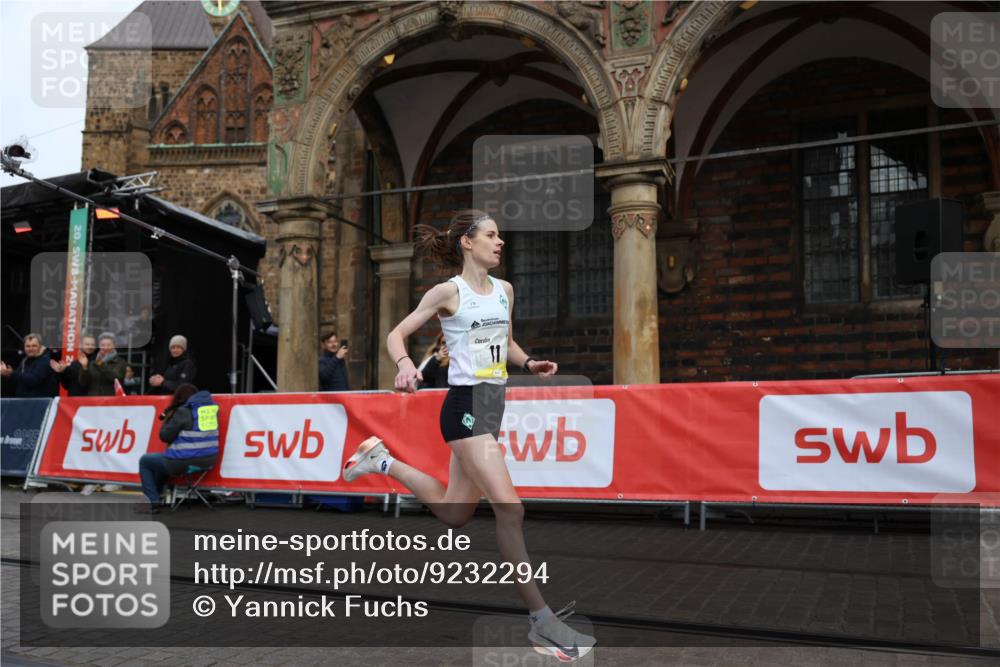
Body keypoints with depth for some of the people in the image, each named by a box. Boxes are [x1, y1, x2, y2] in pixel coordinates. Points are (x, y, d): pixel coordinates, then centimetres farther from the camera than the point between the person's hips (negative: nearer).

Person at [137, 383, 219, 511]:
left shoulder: (183, 411, -13)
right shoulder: (212, 405, 8)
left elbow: (165, 436, -7)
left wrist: (168, 418, 9)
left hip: (185, 462, -8)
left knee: (144, 461, 18)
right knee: (163, 459, 36)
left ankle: (152, 501, 12)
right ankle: (155, 493, 43)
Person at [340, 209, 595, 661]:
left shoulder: (504, 290, 11)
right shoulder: (448, 292, -7)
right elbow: (397, 334, -3)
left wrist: (529, 363, 4)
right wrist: (405, 364, -24)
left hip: (490, 407, 8)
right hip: (466, 406, -8)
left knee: (453, 514, 17)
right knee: (510, 508, -14)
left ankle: (382, 460, 36)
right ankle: (542, 621, -6)